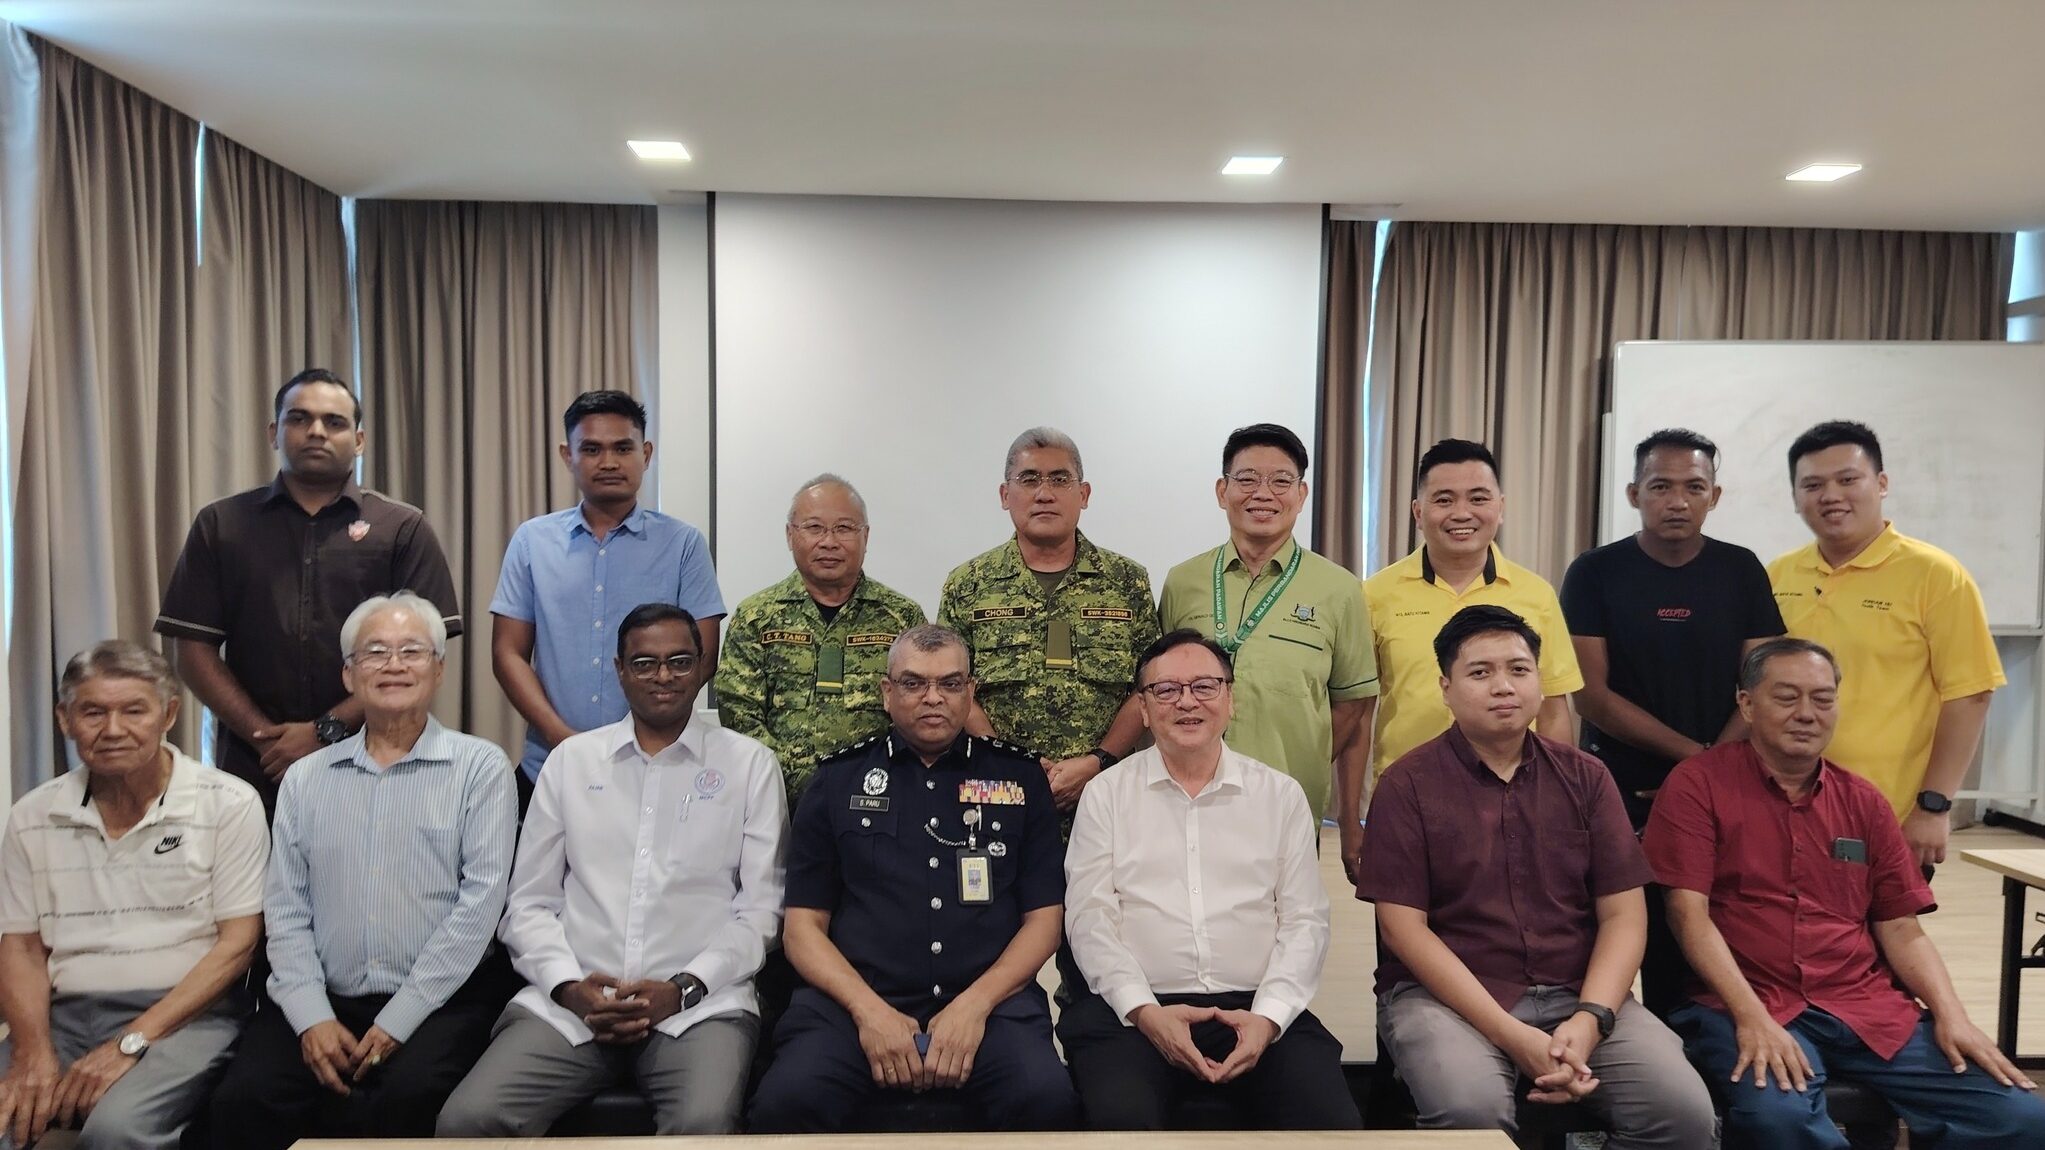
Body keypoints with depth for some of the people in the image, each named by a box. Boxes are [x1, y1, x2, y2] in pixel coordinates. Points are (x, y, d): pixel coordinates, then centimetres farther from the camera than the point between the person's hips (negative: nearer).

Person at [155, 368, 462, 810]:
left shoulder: (402, 529, 1)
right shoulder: (220, 525, 7)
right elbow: (193, 648, 3)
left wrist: (327, 731, -12)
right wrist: (264, 735, -8)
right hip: (251, 769, 2)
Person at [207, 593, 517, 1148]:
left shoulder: (480, 767, 0)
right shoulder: (304, 779, 13)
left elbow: (479, 902, -7)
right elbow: (286, 912, 8)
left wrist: (397, 1021, -11)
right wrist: (313, 1018, -6)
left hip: (437, 1002, -3)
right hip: (324, 1003, 3)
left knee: (408, 1096, -30)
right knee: (242, 1100, -22)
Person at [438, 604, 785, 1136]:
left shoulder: (750, 764, 6)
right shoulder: (570, 759, 13)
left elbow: (760, 909, 3)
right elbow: (529, 903, 12)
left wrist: (685, 987, -9)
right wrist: (569, 986, -5)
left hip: (700, 1002, -2)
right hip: (571, 1003, 3)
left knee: (704, 1123, -31)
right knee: (468, 1119, -20)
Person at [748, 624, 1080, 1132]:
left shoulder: (1020, 777, 12)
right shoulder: (838, 780, 12)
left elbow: (1044, 917, 9)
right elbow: (803, 925, 9)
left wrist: (975, 1004, -7)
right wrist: (869, 1009, -8)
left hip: (990, 1000, 0)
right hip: (856, 1001, 0)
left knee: (1047, 1100, -29)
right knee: (786, 1102, -28)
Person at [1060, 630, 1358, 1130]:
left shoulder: (1282, 796, 11)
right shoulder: (1105, 796, 7)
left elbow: (1305, 920, 6)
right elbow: (1089, 920, 1)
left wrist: (1268, 1017, -9)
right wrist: (1144, 1010, -12)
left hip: (1259, 1010, 2)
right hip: (1139, 1010, -1)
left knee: (1334, 1121, -22)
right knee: (1120, 1117, -30)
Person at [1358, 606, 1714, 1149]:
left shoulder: (1584, 776, 10)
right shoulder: (1408, 783, -1)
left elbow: (1623, 914, 6)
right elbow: (1404, 927, -7)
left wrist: (1589, 1020, -12)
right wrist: (1513, 1036, -16)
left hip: (1577, 993, 4)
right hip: (1446, 993, -3)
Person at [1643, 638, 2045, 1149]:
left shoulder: (1863, 801, 15)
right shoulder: (1698, 785, -2)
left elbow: (1901, 929, 14)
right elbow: (1688, 912, -9)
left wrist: (1951, 1015, -3)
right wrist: (1751, 1016, -19)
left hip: (1868, 1006, 6)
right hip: (1749, 1005, -5)